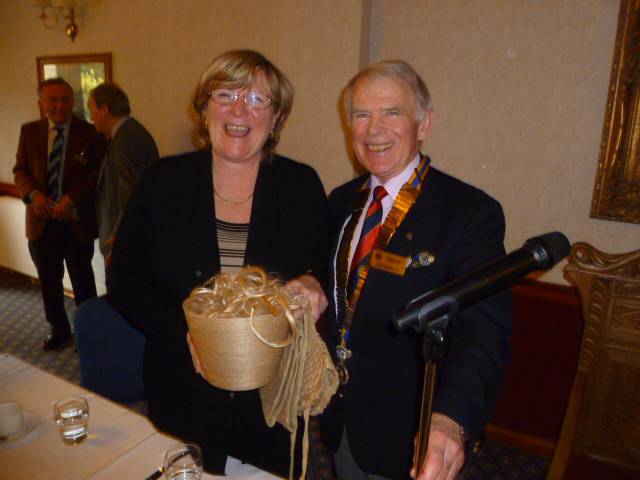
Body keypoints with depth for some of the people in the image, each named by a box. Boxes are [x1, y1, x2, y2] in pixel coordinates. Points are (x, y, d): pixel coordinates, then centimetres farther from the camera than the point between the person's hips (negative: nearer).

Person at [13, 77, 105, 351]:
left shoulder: (89, 133, -6)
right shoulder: (29, 131, 5)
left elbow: (98, 173, -10)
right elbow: (20, 170, 6)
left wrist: (72, 198, -21)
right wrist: (33, 194, -13)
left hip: (77, 222, -3)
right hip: (41, 221, 4)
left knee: (82, 282, 10)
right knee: (49, 281, 16)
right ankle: (59, 330, 36)